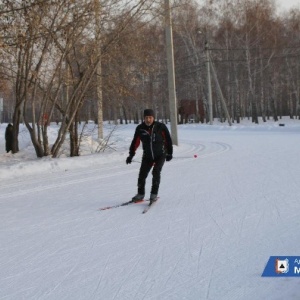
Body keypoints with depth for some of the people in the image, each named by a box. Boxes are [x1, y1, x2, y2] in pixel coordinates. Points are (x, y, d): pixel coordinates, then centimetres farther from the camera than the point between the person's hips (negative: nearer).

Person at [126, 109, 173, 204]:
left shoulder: (161, 127, -12)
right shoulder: (140, 129, -7)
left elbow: (168, 140, -3)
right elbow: (135, 142, 3)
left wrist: (169, 153, -2)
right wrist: (131, 154, 3)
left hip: (160, 155, -3)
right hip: (147, 156, 3)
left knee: (156, 172, -19)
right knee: (142, 174, -2)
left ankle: (154, 195, -10)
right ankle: (140, 194, 16)